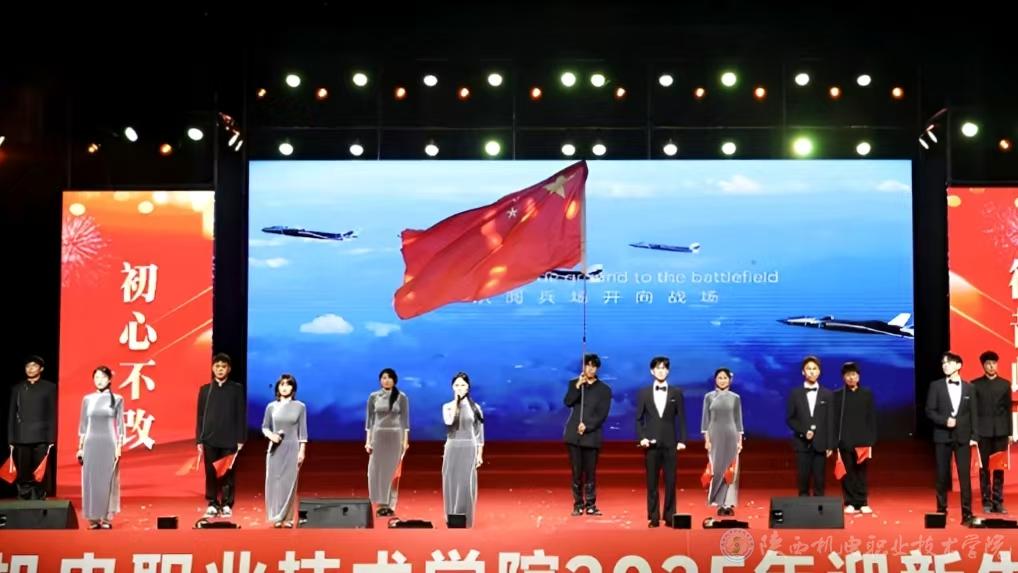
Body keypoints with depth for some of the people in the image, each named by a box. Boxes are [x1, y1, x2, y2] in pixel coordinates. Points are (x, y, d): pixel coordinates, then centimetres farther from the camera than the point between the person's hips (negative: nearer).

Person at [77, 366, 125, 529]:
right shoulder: (87, 399, 7)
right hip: (91, 444, 2)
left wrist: (119, 447, -6)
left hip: (109, 444, -2)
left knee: (108, 481, -1)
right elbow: (83, 425, 9)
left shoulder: (117, 399, 1)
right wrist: (80, 447, 5)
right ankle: (93, 518, 6)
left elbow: (120, 425, 1)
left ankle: (107, 518, 5)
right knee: (91, 481, 0)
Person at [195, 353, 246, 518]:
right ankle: (212, 504, 9)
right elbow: (200, 416, 8)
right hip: (210, 439, 2)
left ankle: (227, 505, 6)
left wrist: (240, 440, -3)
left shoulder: (237, 389, 3)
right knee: (211, 473, 2)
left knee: (228, 473, 0)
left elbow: (241, 416, 2)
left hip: (229, 440, -2)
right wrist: (199, 440, 3)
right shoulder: (205, 390, 8)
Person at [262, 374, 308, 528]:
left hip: (292, 449, -1)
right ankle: (276, 517, 5)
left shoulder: (300, 407, 1)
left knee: (289, 482, -3)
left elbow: (303, 431, 2)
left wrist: (302, 451, -4)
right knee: (274, 481, -1)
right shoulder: (271, 406, 4)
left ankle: (287, 518, 1)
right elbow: (264, 427, 10)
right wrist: (270, 435, -11)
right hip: (275, 449, 1)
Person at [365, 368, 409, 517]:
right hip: (378, 436, 2)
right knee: (377, 471, -1)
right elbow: (369, 419, 5)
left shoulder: (401, 397, 0)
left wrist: (405, 440, -6)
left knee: (392, 471, 0)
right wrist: (368, 440, -1)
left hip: (395, 436, -2)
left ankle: (390, 505, 5)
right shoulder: (373, 396, 4)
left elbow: (405, 419, 0)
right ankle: (382, 503, 7)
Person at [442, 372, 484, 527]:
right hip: (452, 449, 1)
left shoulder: (475, 407, 3)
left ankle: (466, 519, 4)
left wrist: (480, 454, -1)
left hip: (469, 449, -1)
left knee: (466, 484, -2)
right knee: (452, 483, 1)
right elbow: (448, 421, -18)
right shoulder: (447, 406, 4)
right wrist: (455, 400, -11)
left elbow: (479, 432, 4)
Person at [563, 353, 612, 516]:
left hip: (592, 435, -1)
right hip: (574, 434, 1)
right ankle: (578, 504, 8)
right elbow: (567, 402, -5)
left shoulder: (604, 389, 5)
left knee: (590, 472, -1)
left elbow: (602, 414, -2)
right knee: (576, 472, 1)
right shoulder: (574, 383, 10)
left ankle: (591, 504, 6)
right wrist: (578, 386, -15)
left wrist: (587, 426, -13)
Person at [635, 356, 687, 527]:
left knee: (670, 482, 0)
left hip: (669, 443, 0)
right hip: (651, 443, 0)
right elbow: (639, 418, 7)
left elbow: (681, 418, 4)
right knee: (652, 483, 2)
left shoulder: (676, 393, 6)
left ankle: (669, 516, 6)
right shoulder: (644, 393, 7)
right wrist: (641, 437, -6)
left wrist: (682, 440, -4)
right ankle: (653, 517, 6)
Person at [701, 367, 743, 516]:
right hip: (715, 436, -1)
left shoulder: (735, 398, 5)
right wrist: (706, 439, -6)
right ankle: (720, 503, 5)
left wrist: (740, 440, 1)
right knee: (716, 469, -1)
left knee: (731, 469, -1)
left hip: (731, 435, 1)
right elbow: (705, 419, 2)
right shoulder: (709, 397, 2)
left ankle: (729, 504, 3)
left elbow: (738, 420, 6)